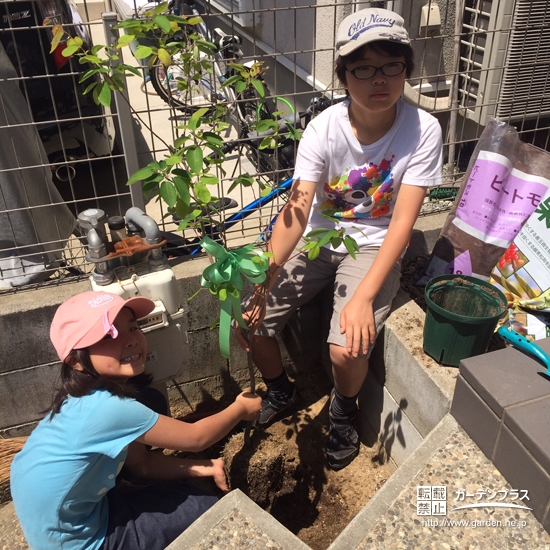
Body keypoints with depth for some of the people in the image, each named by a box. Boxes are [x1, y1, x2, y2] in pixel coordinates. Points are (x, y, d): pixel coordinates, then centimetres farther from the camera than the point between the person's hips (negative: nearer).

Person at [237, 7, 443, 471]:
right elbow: (297, 208, -24)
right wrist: (264, 279, -37)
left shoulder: (422, 130, -19)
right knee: (250, 321, -10)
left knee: (347, 348, -24)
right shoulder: (324, 129, -17)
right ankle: (280, 389, 25)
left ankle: (343, 411, 15)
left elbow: (402, 220, -22)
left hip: (375, 246, -2)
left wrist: (363, 297, -33)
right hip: (319, 239, 2)